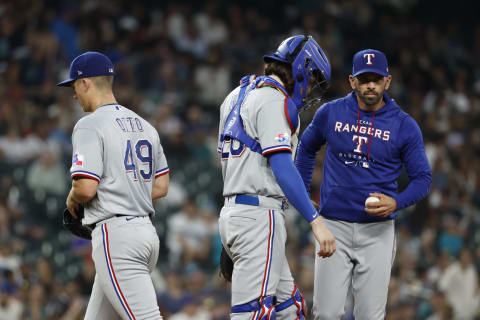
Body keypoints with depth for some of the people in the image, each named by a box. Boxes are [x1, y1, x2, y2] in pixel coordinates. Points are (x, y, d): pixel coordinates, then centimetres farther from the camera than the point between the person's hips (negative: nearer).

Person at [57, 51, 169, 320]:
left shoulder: (90, 125, -9)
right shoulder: (145, 126, 16)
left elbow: (86, 188, -18)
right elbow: (161, 186, 19)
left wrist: (72, 200, 4)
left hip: (115, 236, -9)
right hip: (147, 232, 9)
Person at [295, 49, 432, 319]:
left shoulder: (404, 126, -1)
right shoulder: (331, 113, 3)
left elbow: (423, 178, 1)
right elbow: (307, 148, 22)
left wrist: (396, 203, -17)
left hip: (377, 232, -1)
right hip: (334, 228, 1)